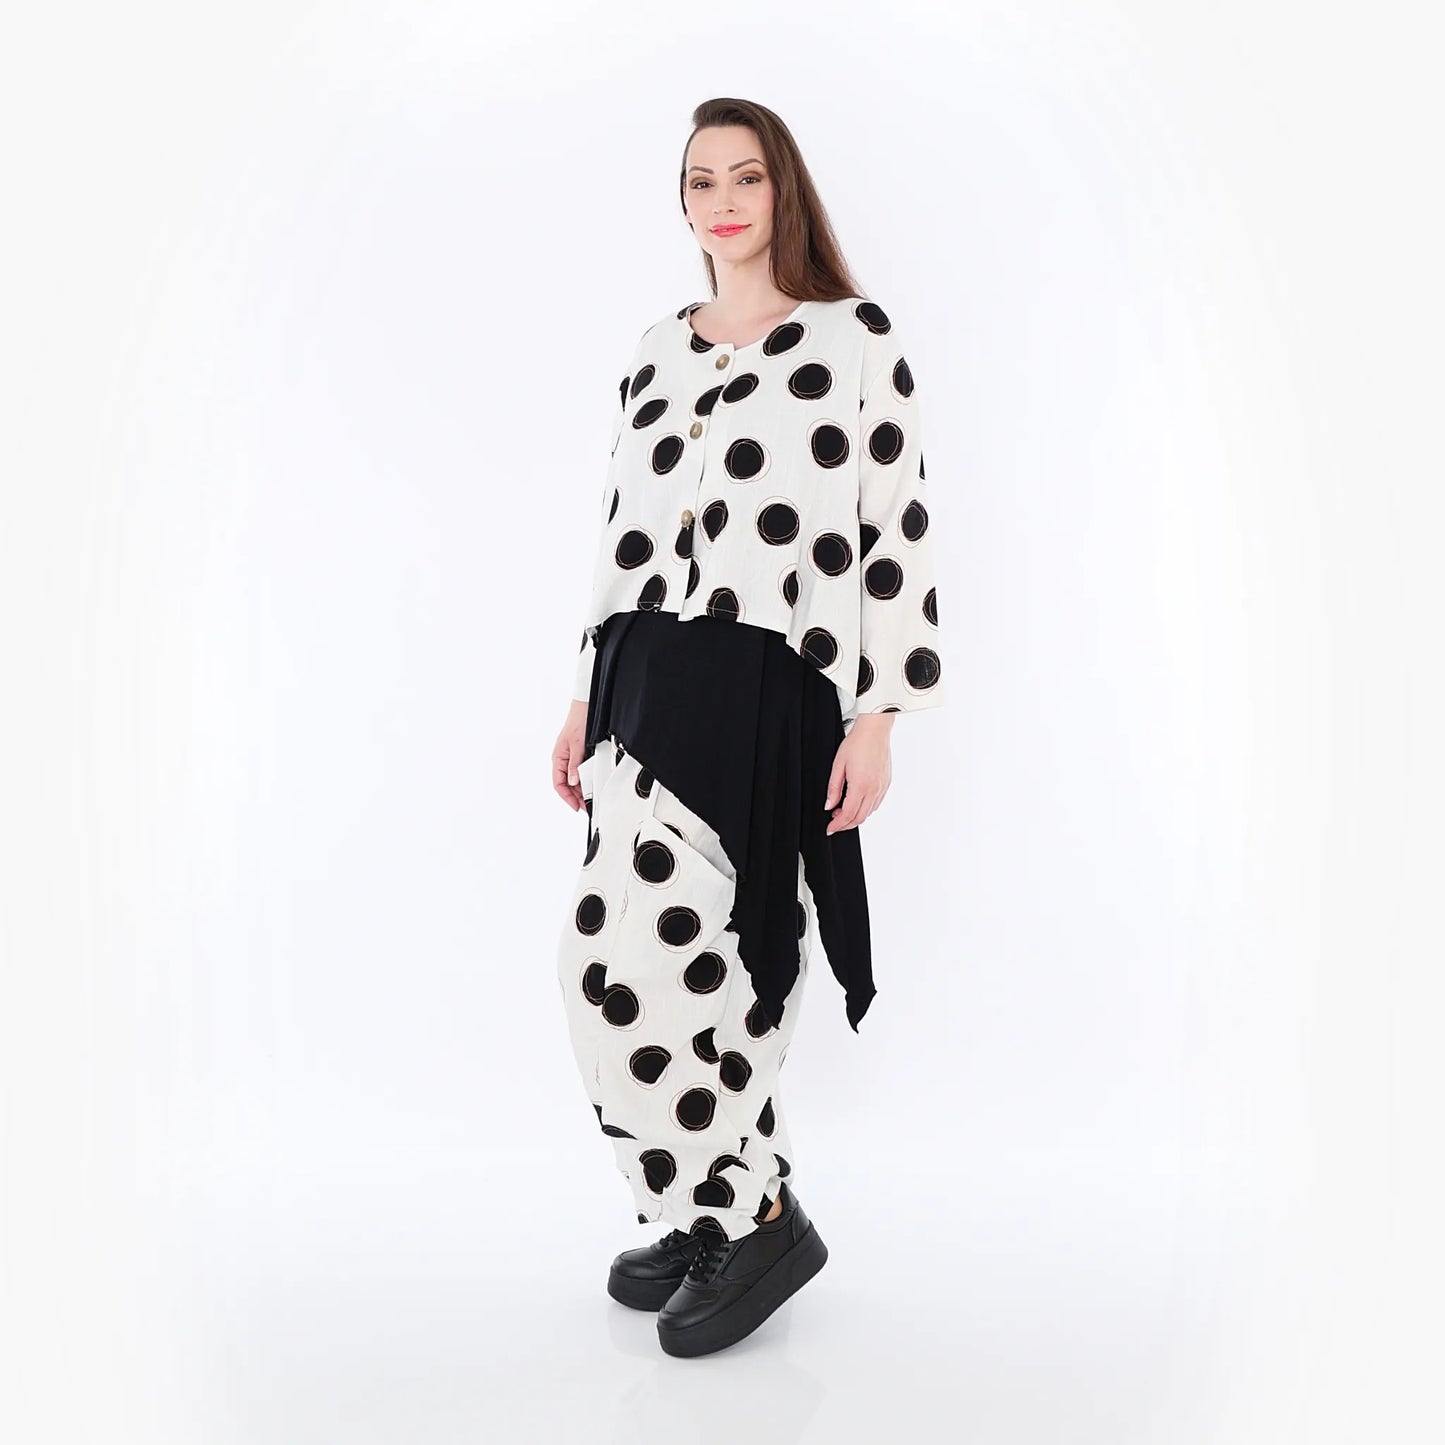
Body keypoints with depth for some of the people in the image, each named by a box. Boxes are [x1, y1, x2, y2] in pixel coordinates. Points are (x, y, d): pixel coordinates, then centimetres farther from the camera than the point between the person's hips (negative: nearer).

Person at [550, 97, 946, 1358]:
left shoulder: (857, 338, -1)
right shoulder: (656, 352, 16)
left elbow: (896, 533, -5)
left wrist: (878, 718, -11)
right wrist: (587, 699, 15)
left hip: (774, 690, -6)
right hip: (649, 684, 6)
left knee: (628, 962, -12)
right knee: (697, 965, 9)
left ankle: (754, 1214, 9)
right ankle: (715, 1212, 27)